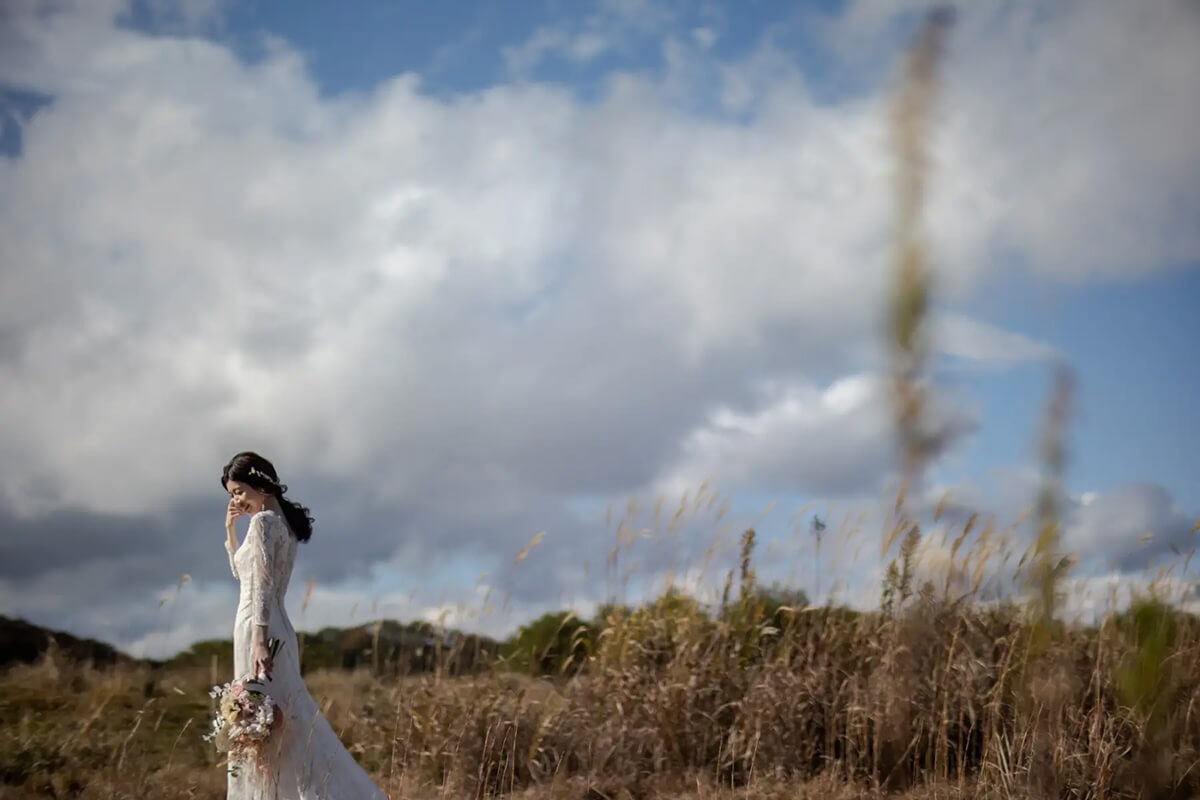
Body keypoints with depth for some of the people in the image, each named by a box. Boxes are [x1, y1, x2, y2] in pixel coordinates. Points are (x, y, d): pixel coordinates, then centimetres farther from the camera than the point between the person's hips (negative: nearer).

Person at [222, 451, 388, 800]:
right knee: (289, 717, 12)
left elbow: (262, 585, -19)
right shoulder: (282, 522, 17)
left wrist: (259, 641, -25)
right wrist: (230, 528, 19)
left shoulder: (263, 521, -11)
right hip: (276, 629, 10)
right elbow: (241, 571, 29)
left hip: (259, 627, -10)